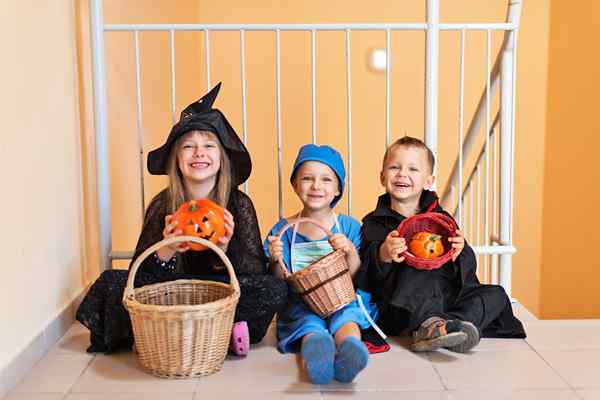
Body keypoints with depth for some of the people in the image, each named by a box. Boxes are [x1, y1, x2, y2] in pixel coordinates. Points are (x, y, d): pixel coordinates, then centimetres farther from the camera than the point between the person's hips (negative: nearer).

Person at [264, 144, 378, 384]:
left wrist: (350, 252, -16)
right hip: (300, 304, 0)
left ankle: (349, 347, -64)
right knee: (310, 325, -32)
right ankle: (315, 348, -65)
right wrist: (276, 261, -15)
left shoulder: (349, 226, 7)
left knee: (346, 318, -33)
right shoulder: (284, 229, 6)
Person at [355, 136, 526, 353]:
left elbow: (468, 269, 8)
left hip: (447, 299, 4)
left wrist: (460, 253, -14)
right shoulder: (374, 223, 4)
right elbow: (361, 277, -7)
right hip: (402, 308, -4)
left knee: (496, 295, -12)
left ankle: (430, 329, -32)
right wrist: (381, 256, -26)